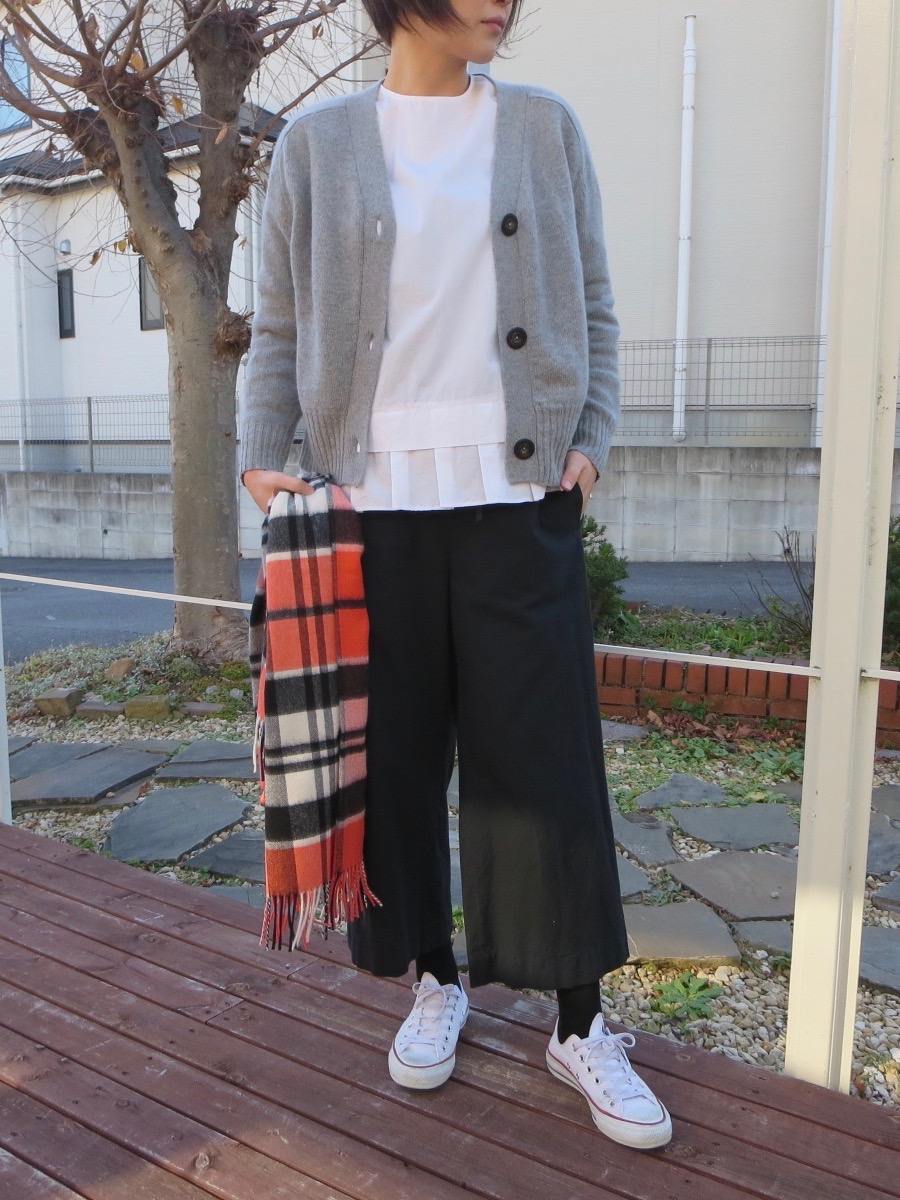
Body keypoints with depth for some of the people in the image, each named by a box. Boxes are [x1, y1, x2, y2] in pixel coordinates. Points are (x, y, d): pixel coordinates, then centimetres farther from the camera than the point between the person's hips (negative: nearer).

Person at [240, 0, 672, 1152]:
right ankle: (435, 978, 30)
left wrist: (592, 438, -2)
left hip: (519, 497, 0)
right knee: (394, 754, 7)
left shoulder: (544, 127, 12)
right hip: (375, 502, 1)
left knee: (546, 755, 1)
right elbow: (279, 328, 9)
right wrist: (262, 456, -4)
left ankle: (580, 1025, 19)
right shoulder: (317, 143, 9)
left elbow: (593, 307, 12)